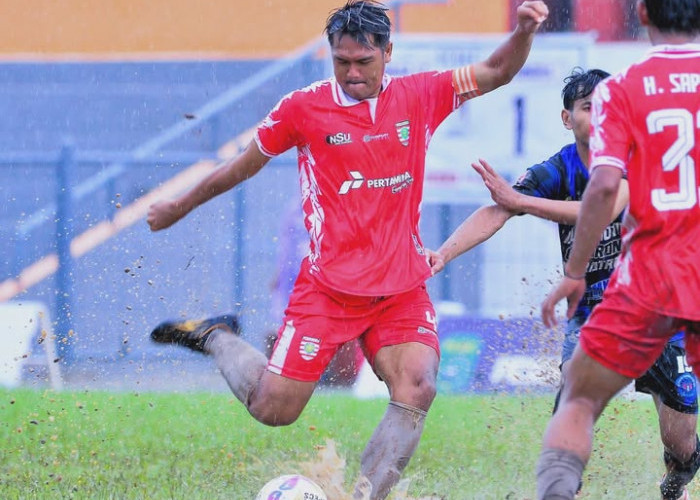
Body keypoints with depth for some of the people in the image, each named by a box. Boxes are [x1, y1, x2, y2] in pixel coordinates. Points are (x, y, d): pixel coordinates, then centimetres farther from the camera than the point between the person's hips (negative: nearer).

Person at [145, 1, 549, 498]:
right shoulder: (303, 107, -1)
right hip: (329, 285, -2)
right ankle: (216, 340, 25)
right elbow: (244, 165, 12)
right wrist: (180, 207, 22)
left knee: (417, 388, -22)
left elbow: (497, 72, 11)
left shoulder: (420, 97, 5)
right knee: (273, 409, -4)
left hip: (403, 287, 2)